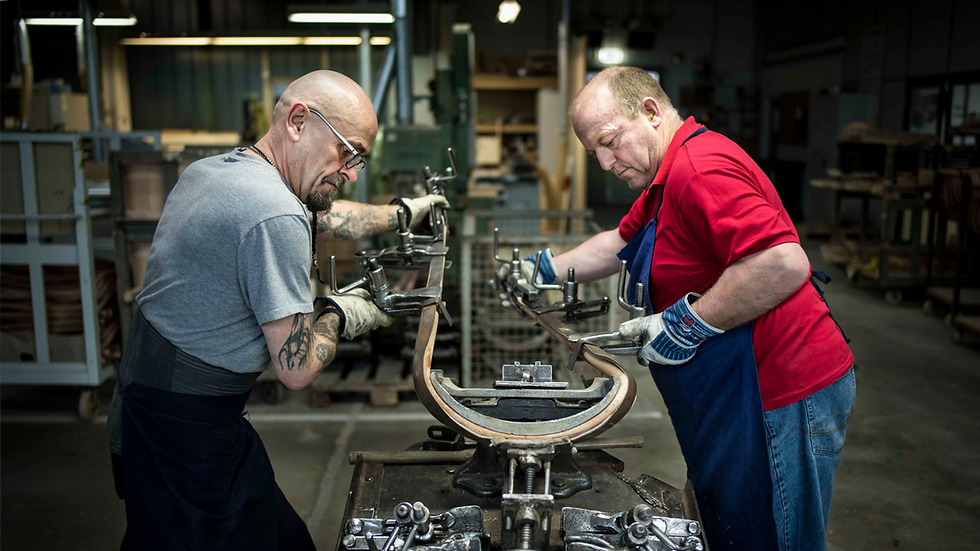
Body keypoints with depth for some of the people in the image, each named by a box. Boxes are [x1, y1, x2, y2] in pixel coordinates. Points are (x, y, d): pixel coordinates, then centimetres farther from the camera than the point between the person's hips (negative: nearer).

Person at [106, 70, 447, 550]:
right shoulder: (277, 219, -24)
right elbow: (296, 369, -20)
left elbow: (322, 214, 23)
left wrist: (401, 213, 33)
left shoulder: (209, 169, 7)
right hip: (188, 433, -9)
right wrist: (339, 316, -1)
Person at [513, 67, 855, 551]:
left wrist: (688, 325, -22)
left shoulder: (699, 167, -21)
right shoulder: (670, 176, 16)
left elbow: (783, 265, -31)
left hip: (781, 397, -10)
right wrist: (545, 270, 20)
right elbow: (619, 243, 29)